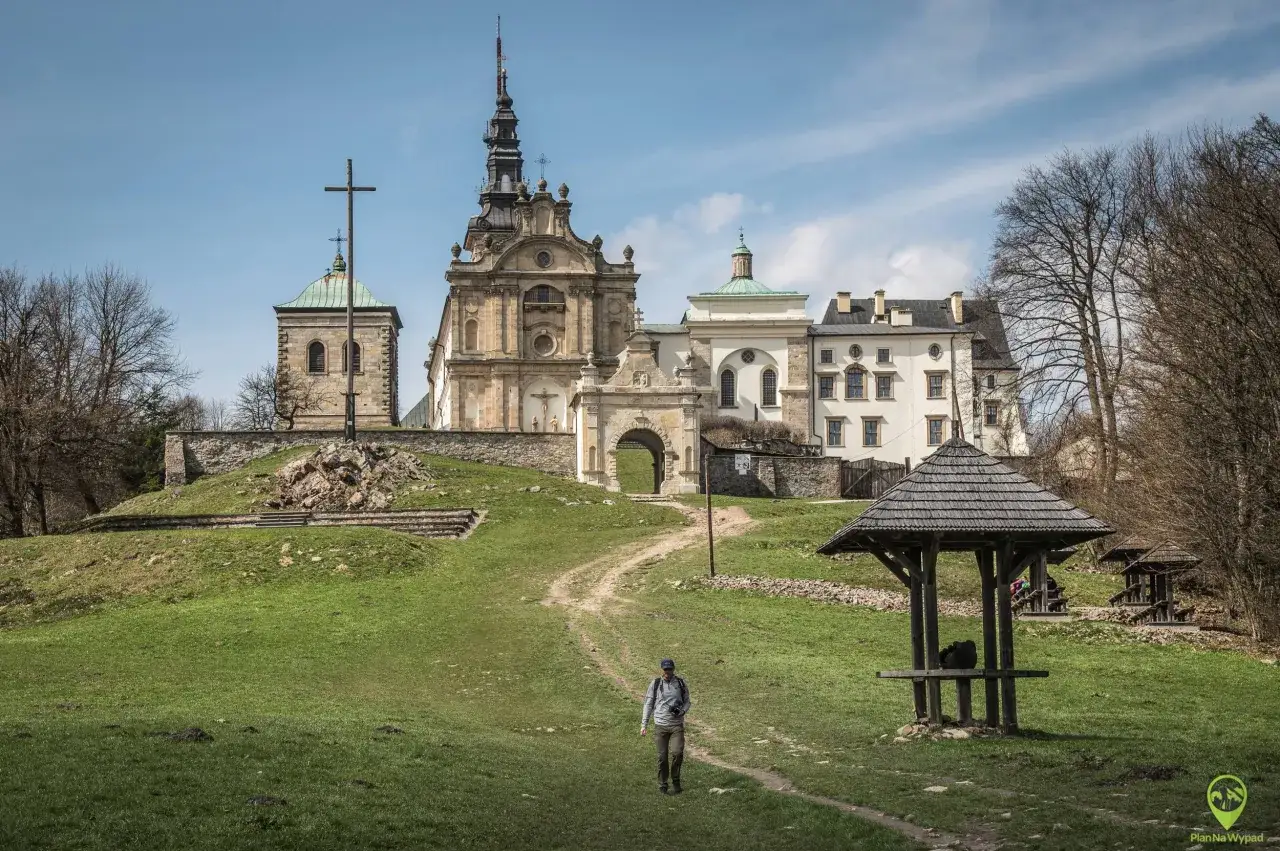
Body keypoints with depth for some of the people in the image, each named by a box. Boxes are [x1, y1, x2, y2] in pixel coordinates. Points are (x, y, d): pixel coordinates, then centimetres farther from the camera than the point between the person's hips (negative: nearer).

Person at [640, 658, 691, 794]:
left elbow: (687, 701, 13)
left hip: (677, 725, 0)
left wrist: (681, 711, -9)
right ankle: (662, 784, 14)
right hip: (661, 725, 0)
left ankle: (675, 780, 8)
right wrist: (644, 724, 4)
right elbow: (648, 705, 8)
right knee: (662, 757, 1)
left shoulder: (681, 684, 6)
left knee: (677, 753, -14)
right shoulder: (655, 684, 4)